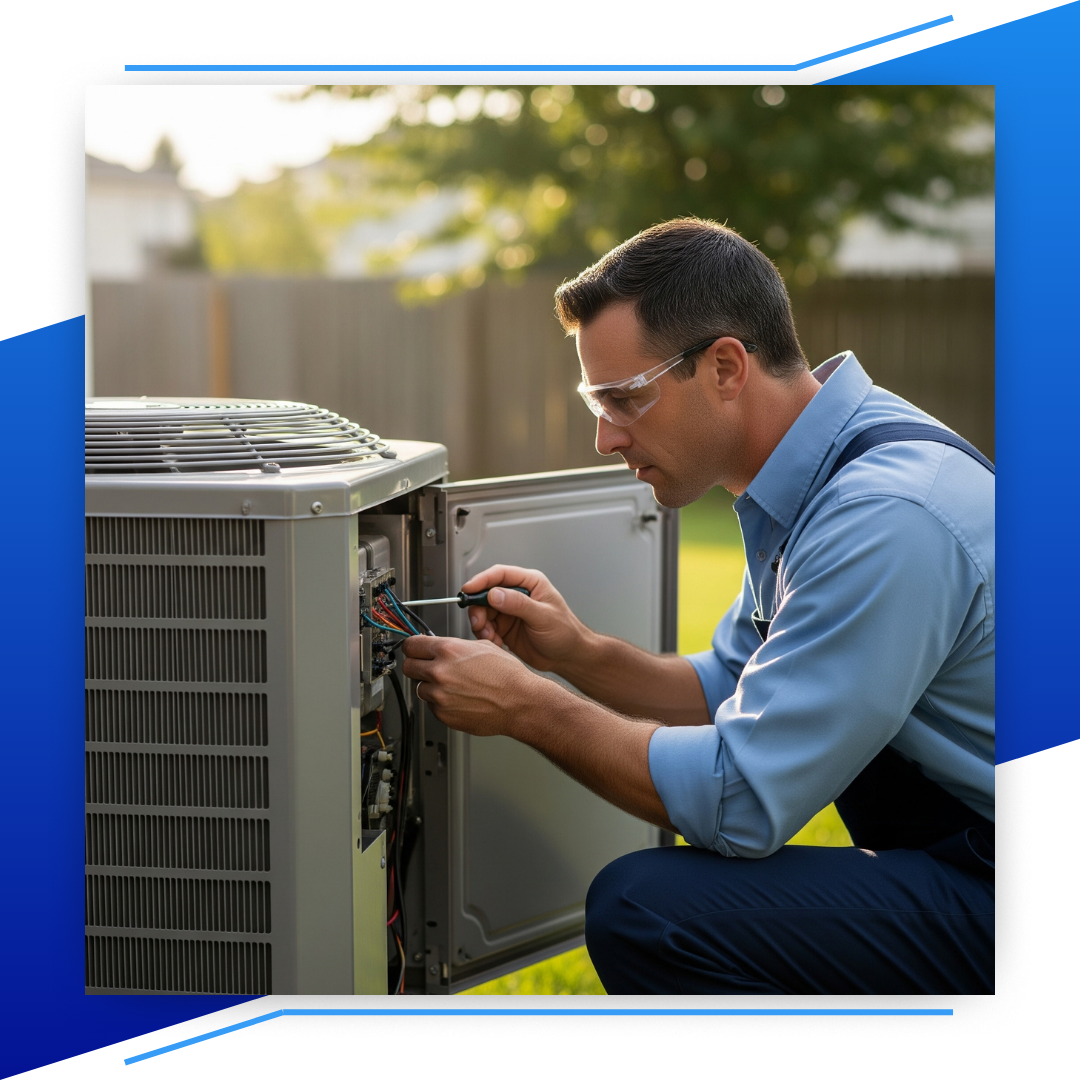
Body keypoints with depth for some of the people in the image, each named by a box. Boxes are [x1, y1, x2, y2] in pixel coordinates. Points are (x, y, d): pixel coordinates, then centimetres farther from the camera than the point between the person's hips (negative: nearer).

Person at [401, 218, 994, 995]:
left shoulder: (883, 520, -24)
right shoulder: (817, 472, 8)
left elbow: (742, 802, -23)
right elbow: (733, 691, 18)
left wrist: (526, 707, -13)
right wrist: (577, 652, 2)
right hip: (956, 844, 10)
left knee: (644, 909, -21)